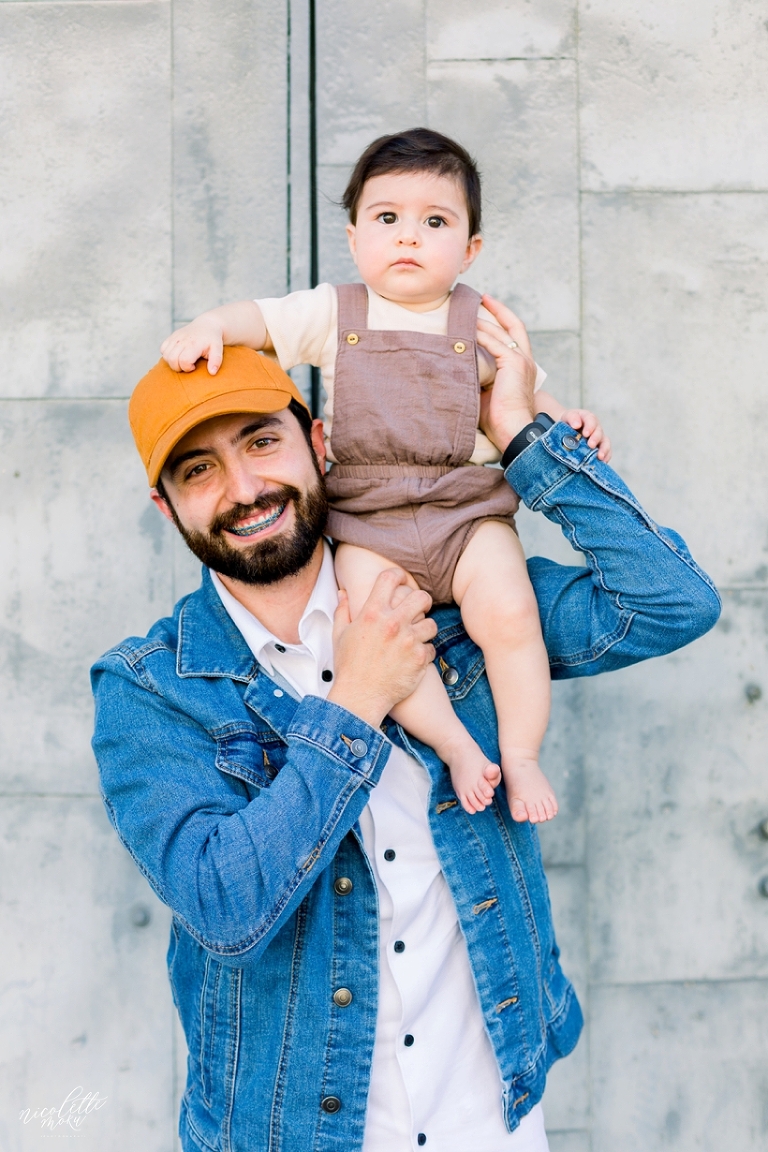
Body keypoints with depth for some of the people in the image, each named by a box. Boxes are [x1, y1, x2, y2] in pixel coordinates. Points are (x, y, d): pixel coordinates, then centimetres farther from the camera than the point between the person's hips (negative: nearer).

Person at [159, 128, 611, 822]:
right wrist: (209, 327, -17)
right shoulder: (332, 312, 6)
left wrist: (564, 422, -2)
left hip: (468, 509, 0)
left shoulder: (481, 323, 7)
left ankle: (522, 755, -4)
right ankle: (455, 745, -6)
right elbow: (258, 321, 4)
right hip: (367, 518, 0)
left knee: (508, 611, -23)